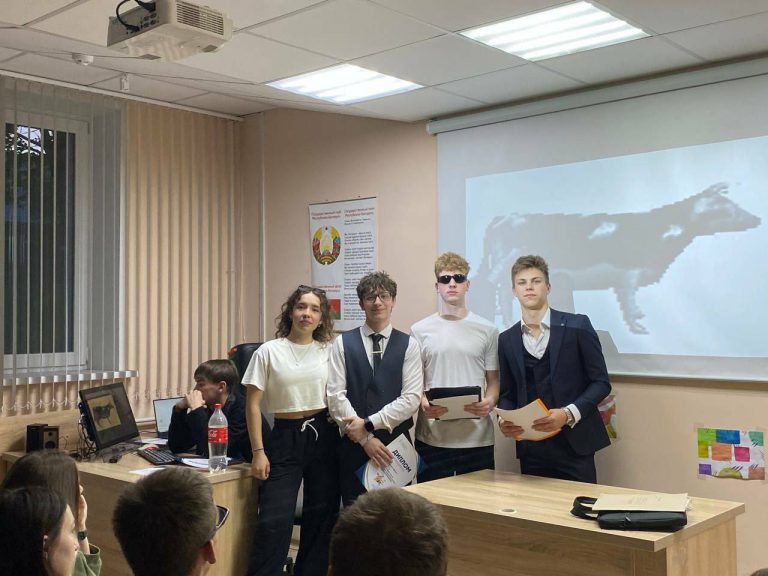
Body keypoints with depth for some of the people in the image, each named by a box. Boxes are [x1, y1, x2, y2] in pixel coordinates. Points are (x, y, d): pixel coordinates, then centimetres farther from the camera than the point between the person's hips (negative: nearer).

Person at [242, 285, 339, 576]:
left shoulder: (330, 351, 4)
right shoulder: (269, 352, -2)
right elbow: (253, 404, -1)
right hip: (285, 438, -2)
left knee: (321, 519, 9)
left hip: (324, 437, 2)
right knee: (274, 521, -6)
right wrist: (258, 451, -6)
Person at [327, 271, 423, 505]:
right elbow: (336, 396, -4)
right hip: (354, 446, 0)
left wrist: (368, 424, -12)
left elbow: (411, 398, -6)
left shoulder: (408, 345, 2)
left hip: (396, 444, 0)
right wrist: (366, 439, -11)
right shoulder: (343, 343, 3)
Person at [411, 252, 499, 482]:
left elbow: (494, 380, 9)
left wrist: (490, 402, -12)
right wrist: (422, 403, -12)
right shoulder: (420, 330, 6)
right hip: (432, 437, 0)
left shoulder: (487, 330, 6)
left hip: (477, 438, 0)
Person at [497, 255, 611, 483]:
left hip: (573, 443, -3)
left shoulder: (577, 326, -2)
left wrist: (568, 414, -17)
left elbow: (601, 382, -3)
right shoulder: (507, 340, 9)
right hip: (530, 447, 3)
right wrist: (504, 420, -8)